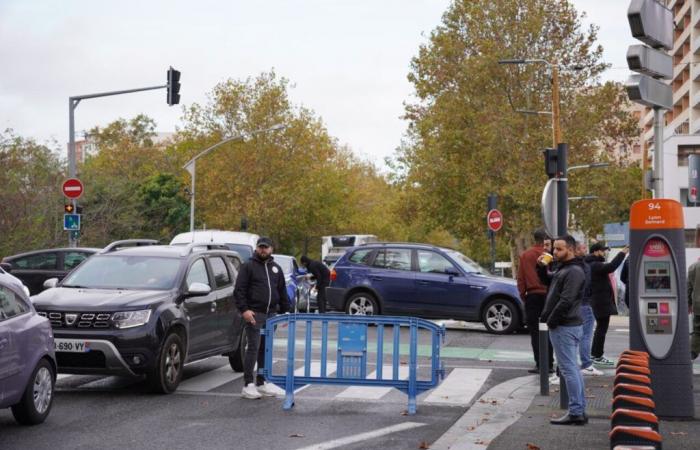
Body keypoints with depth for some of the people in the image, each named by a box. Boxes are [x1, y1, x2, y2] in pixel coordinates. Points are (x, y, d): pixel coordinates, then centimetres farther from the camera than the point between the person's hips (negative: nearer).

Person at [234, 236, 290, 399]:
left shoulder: (276, 268, 17)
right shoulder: (248, 266, 0)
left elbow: (282, 292, 21)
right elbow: (239, 290, -6)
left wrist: (285, 311, 15)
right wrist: (244, 309, -17)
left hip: (271, 314, 6)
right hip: (254, 314, -6)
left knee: (265, 349, 9)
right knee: (253, 348, -9)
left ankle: (261, 382, 17)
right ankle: (248, 385, -7)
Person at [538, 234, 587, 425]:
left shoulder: (574, 271, -16)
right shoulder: (563, 268, 16)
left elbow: (565, 301, -23)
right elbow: (549, 283, 29)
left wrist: (551, 321, -15)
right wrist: (542, 267, 13)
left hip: (565, 327, -10)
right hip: (566, 326, 10)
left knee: (569, 369, -8)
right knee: (573, 369, 12)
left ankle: (576, 413, -6)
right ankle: (580, 411, 17)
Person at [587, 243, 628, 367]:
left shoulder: (594, 265, 17)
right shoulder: (595, 265, -18)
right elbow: (611, 267, -32)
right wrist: (622, 253, -29)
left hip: (598, 302, 11)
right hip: (602, 302, -11)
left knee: (600, 328, 19)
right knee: (602, 329, -5)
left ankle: (594, 353, 26)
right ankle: (598, 356, -1)